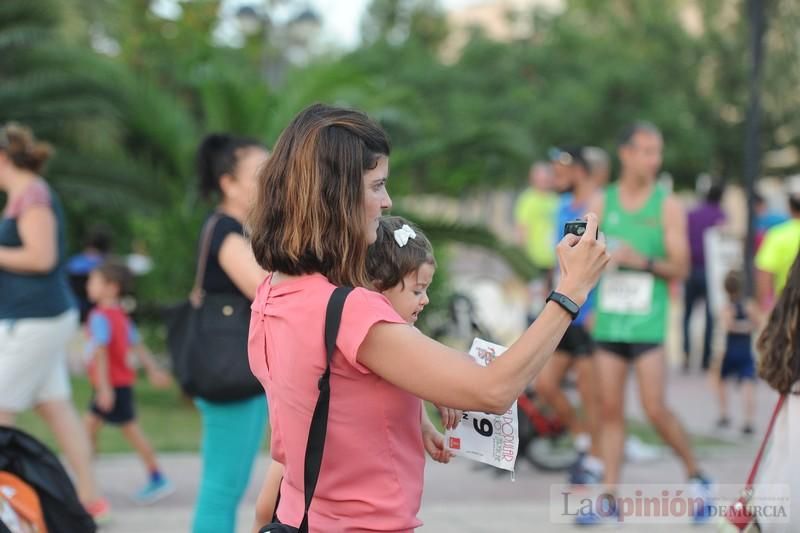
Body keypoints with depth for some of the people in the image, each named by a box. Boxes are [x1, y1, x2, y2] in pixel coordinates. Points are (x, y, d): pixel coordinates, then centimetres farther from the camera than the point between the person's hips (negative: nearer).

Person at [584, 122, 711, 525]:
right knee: (610, 410, 4)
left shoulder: (668, 207, 0)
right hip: (608, 321, 3)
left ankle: (696, 476, 13)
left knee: (654, 409, -8)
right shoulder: (601, 203, 7)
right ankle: (610, 498, 9)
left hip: (647, 322, -3)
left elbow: (680, 267, -4)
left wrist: (643, 261, -18)